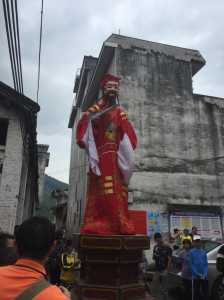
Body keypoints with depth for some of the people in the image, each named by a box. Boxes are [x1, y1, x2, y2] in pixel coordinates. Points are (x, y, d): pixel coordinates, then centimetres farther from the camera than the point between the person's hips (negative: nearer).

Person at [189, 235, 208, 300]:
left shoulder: (204, 252, 7)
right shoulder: (191, 252, -2)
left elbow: (206, 264, 4)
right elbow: (191, 265, -5)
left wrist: (205, 274, -9)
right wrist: (198, 274, -13)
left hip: (204, 277, 3)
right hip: (196, 277, -3)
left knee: (205, 293, 9)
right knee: (196, 293, 2)